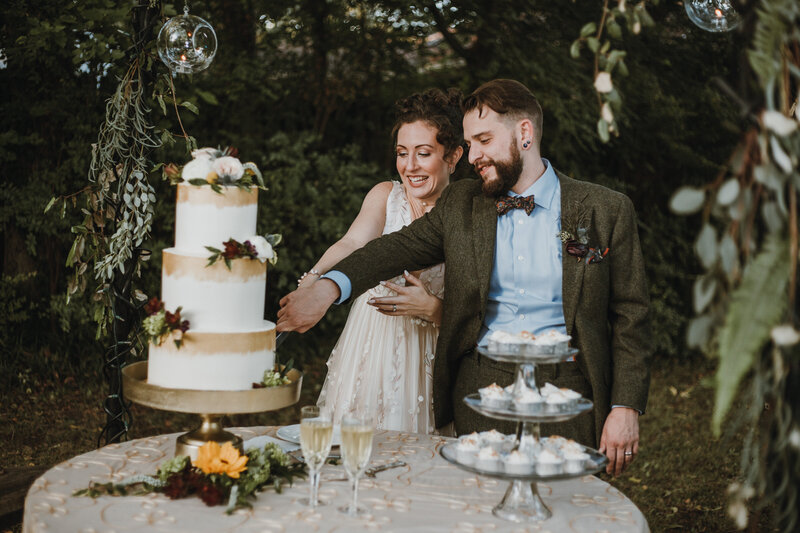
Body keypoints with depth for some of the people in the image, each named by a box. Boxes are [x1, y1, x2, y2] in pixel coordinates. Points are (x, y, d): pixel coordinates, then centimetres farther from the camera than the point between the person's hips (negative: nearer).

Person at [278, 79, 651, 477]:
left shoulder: (607, 210, 0)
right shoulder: (460, 204, 10)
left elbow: (629, 316, 2)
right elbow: (399, 247, 3)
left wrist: (625, 408, -5)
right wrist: (329, 287, -16)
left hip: (564, 389, -2)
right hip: (480, 385, 2)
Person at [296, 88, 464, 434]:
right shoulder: (386, 195, -1)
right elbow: (353, 242, -21)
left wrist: (431, 307, -24)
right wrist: (315, 280, -39)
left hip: (425, 360, -2)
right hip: (369, 346, 2)